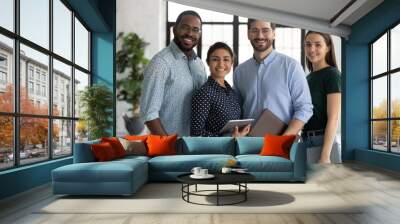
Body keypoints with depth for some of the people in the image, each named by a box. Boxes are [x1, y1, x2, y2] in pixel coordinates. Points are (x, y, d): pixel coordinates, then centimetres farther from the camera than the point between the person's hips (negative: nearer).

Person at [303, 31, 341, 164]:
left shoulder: (331, 74, -8)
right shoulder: (309, 78, 15)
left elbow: (333, 118, -16)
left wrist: (325, 156, -21)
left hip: (323, 142, -7)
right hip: (306, 142, 8)